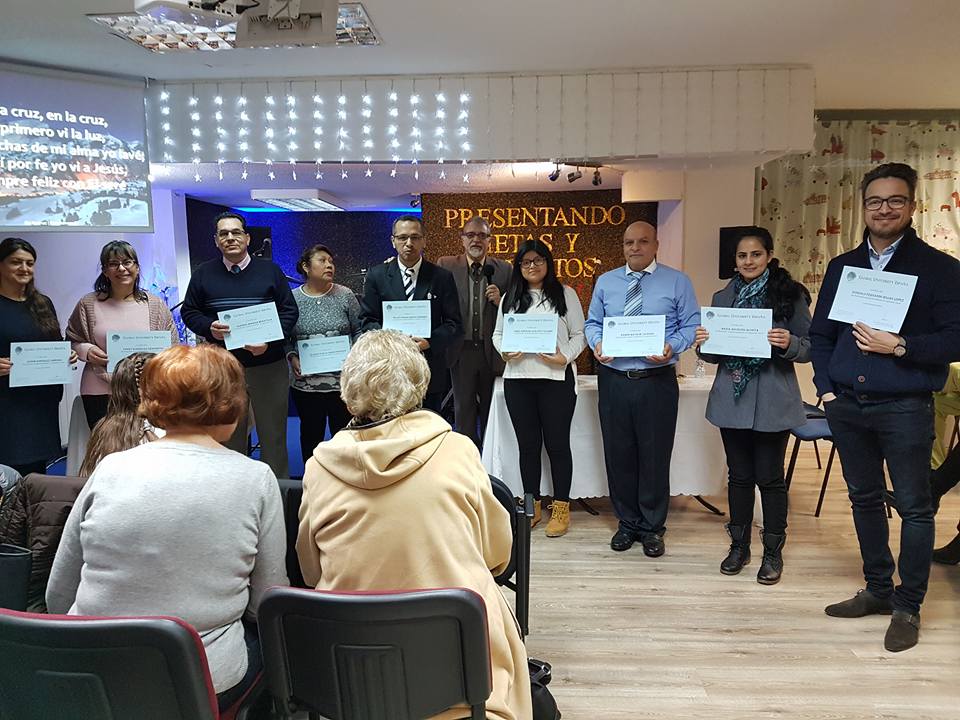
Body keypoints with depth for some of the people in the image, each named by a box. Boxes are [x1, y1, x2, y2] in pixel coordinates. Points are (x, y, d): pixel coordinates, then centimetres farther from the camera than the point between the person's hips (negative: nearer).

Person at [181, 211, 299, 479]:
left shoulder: (270, 271, 5)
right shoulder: (203, 274, 8)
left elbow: (289, 311, 4)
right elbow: (189, 312, 11)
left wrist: (270, 341, -12)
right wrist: (209, 327, -12)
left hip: (269, 365, -1)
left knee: (273, 434, 5)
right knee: (229, 435, 10)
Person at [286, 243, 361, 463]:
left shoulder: (345, 295, 0)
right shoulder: (292, 298, 1)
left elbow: (359, 330, 4)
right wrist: (292, 357, -10)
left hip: (342, 379, -1)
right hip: (305, 381, 1)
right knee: (311, 432, 14)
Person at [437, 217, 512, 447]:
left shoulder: (504, 270, 2)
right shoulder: (446, 266, 0)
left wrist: (500, 301, -14)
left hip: (492, 350, 1)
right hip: (461, 350, -1)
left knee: (491, 411, 12)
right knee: (464, 411, 10)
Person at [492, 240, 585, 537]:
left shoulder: (565, 294, 4)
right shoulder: (510, 298, 14)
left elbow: (579, 334, 2)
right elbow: (498, 333, 15)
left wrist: (565, 357, -14)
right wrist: (504, 351, -6)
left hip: (557, 379, -3)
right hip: (518, 380, 3)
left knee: (557, 443, 2)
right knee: (528, 444, 10)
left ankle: (561, 508, 14)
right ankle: (532, 505, 22)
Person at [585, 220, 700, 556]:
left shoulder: (677, 282, 2)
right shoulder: (605, 282, 11)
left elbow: (692, 325, 0)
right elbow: (592, 323, 14)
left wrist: (672, 347, -18)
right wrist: (596, 343, -7)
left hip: (657, 381, -2)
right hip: (613, 380, 3)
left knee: (655, 456, 5)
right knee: (618, 455, 9)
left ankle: (652, 528, 22)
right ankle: (627, 523, 26)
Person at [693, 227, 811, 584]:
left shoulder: (790, 295, -2)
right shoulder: (722, 297, 9)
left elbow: (809, 348, -1)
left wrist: (789, 343, -22)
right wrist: (702, 344, -7)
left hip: (773, 402, -3)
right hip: (732, 399, 3)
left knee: (770, 477, 4)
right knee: (739, 475, 12)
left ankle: (773, 552, 20)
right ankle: (739, 545, 26)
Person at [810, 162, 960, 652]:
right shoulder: (842, 267, 11)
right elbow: (820, 334, 12)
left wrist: (899, 347, -19)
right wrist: (826, 387, 1)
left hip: (905, 408, -4)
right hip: (847, 406, 4)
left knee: (914, 506, 3)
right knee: (864, 499, 14)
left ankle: (907, 607, 17)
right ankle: (878, 589, 30)